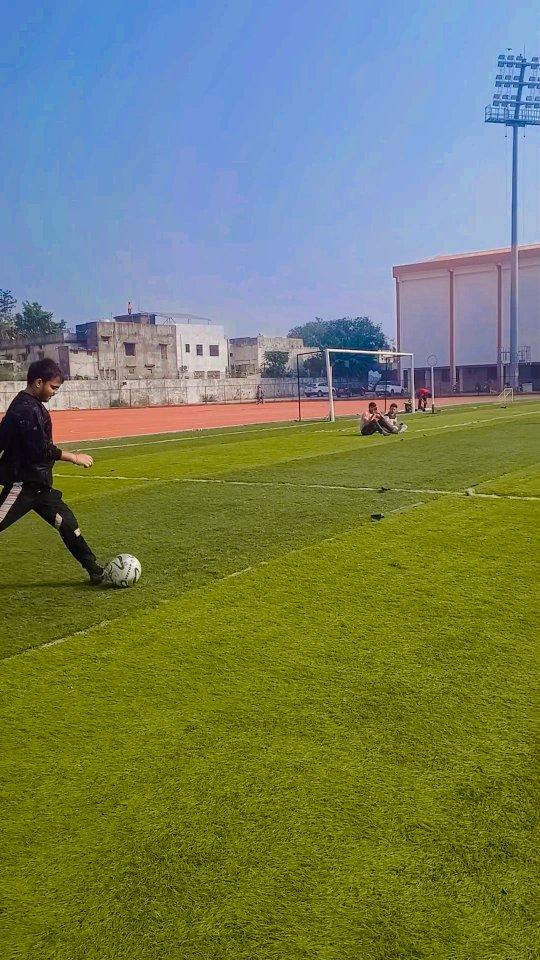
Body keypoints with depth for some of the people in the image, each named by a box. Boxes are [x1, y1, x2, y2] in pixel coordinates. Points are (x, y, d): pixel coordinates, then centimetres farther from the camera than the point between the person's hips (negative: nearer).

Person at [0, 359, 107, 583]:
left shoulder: (32, 405, 11)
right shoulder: (26, 409, -19)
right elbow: (42, 449, -22)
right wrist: (75, 458, -14)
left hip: (38, 484, 10)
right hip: (22, 483, -10)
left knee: (67, 523, 9)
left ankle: (95, 570, 15)